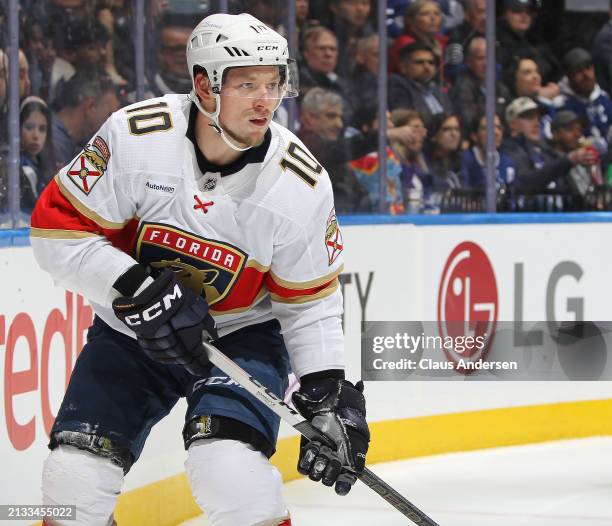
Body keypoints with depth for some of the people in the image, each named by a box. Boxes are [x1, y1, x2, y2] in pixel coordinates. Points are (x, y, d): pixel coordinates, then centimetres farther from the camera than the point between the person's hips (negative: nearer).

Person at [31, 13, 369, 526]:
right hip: (131, 331, 1)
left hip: (241, 335, -1)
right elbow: (58, 229, -16)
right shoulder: (135, 136, -21)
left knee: (228, 465, -26)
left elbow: (310, 301, -7)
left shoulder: (302, 182, -16)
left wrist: (327, 394, -16)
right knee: (76, 474, -7)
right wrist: (136, 287, -28)